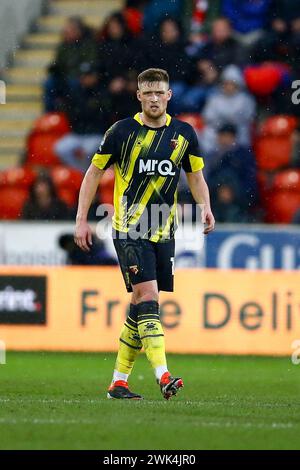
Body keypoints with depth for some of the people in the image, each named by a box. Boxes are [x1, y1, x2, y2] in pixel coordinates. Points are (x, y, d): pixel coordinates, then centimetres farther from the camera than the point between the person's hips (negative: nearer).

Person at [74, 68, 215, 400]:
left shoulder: (184, 134, 6)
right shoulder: (122, 131, -4)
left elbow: (196, 176, 18)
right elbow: (94, 172, 5)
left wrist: (205, 208, -1)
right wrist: (81, 220, 1)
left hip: (164, 232, 5)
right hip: (129, 230, -5)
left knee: (141, 307, 7)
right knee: (146, 295, -18)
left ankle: (119, 381, 16)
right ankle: (163, 378, -28)